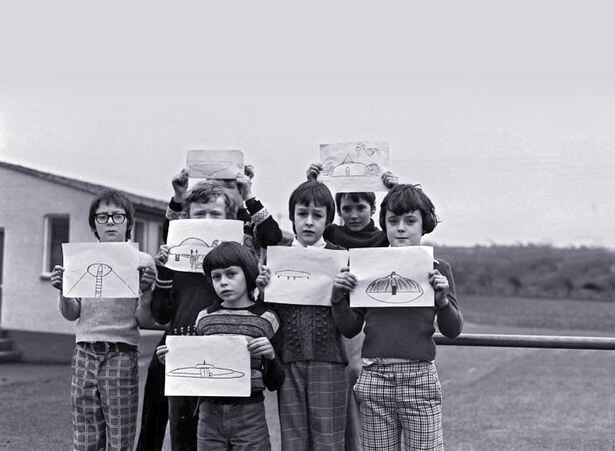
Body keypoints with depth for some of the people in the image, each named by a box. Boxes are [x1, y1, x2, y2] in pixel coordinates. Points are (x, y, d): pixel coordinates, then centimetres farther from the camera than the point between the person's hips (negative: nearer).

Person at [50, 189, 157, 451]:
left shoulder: (141, 261, 1)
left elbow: (145, 322, -1)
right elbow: (71, 314, 12)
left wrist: (146, 291, -18)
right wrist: (63, 291, -6)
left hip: (121, 354, -3)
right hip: (85, 353, 3)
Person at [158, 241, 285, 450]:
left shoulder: (265, 319, 0)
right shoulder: (204, 317, 8)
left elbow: (274, 383, 1)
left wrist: (270, 356, -17)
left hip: (249, 415, -2)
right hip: (209, 414, 3)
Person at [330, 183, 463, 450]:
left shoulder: (437, 269, 4)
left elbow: (453, 331, 4)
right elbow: (350, 329, 10)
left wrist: (442, 300, -14)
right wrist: (338, 298, -7)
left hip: (419, 378, -1)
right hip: (374, 376, 2)